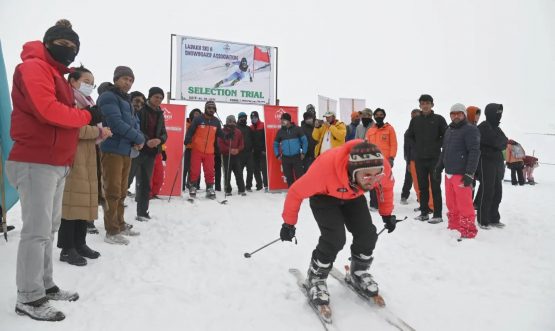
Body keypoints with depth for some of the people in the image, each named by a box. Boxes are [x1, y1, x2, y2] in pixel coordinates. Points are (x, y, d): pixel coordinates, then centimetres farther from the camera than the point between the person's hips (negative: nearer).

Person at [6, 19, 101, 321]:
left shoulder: (57, 75, 22)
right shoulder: (34, 67, -8)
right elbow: (47, 110, -23)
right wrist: (86, 116, -11)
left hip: (57, 164, 10)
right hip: (35, 163, -10)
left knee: (49, 228, 14)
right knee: (37, 230, -7)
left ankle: (45, 286, 26)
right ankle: (29, 298, 4)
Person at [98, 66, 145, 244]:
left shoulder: (127, 100, 21)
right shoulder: (108, 97, -8)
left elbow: (134, 123, 16)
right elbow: (116, 123, -20)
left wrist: (139, 139, -6)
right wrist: (139, 138, -13)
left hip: (126, 151, 9)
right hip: (113, 150, -9)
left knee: (121, 191, 15)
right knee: (113, 192, -6)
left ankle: (119, 225, 25)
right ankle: (112, 231, 0)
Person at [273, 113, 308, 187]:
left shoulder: (297, 129, -2)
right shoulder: (280, 131, 6)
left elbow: (304, 140, 2)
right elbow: (275, 144, 17)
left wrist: (303, 152, -2)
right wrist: (277, 155, 10)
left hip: (297, 157, -3)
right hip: (285, 158, 3)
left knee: (300, 176, -3)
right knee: (289, 177, 8)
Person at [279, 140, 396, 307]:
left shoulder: (381, 168, -32)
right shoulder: (325, 168, -44)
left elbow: (386, 186, -5)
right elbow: (297, 192, -26)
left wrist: (387, 214, 6)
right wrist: (289, 223, -14)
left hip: (353, 196, 4)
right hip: (324, 196, -4)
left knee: (367, 234, -10)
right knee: (335, 238, -22)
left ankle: (359, 272, 19)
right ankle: (315, 278, 4)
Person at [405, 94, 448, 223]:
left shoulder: (439, 119, -2)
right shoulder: (415, 120, 7)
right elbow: (409, 135, 18)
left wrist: (437, 145, -8)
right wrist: (417, 145, 7)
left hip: (435, 158, -4)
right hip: (419, 158, 4)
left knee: (435, 187, -1)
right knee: (422, 187, 10)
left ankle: (437, 215, 4)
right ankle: (424, 212, 20)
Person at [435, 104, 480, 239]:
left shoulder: (470, 129, -6)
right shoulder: (448, 130, 19)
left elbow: (474, 152, -13)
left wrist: (469, 174, -19)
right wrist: (439, 167, 20)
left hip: (462, 174, -7)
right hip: (449, 173, 8)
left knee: (464, 204, -5)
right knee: (451, 204, 12)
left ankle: (468, 231, 4)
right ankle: (454, 227, 22)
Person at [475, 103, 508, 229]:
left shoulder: (496, 128, 18)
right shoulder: (483, 127, -8)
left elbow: (504, 143, 11)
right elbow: (496, 141, -16)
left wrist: (499, 143, -4)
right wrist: (501, 142, -1)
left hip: (497, 163, 8)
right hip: (486, 163, -8)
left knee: (497, 192, 10)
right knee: (486, 192, -7)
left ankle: (494, 218, 20)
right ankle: (483, 220, 1)